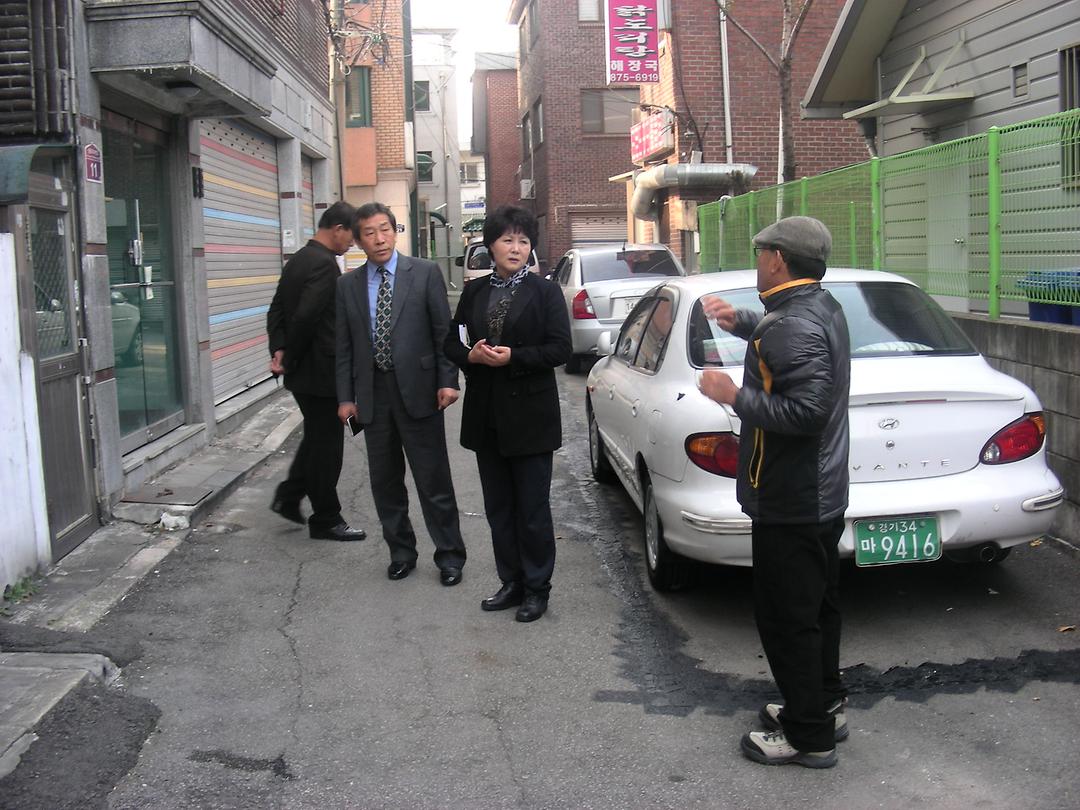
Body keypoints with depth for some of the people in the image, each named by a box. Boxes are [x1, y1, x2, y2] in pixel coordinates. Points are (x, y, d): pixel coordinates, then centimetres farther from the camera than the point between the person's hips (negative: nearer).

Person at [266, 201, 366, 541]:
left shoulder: (297, 260, 11)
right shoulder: (325, 264, -19)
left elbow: (277, 310, 12)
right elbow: (305, 316, -26)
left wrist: (280, 350, 2)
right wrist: (291, 357, -12)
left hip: (302, 370, 9)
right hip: (320, 370, -9)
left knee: (317, 437, 23)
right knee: (327, 445, 2)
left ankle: (288, 496, 27)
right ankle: (326, 520, 13)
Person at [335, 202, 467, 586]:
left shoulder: (425, 273, -1)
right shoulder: (348, 285, 8)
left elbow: (443, 331, -2)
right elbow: (343, 346, 9)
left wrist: (448, 380, -9)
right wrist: (345, 396, 4)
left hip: (417, 390, -3)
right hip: (372, 394, 4)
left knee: (434, 480, 1)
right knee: (385, 481, 11)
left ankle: (449, 555, 13)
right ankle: (401, 551, 25)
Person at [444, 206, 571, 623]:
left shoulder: (544, 291, -4)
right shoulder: (474, 291, 9)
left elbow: (560, 348, -10)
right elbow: (451, 341, 11)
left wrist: (513, 357, -19)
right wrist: (471, 356, -10)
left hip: (530, 415, -5)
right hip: (486, 415, 5)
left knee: (532, 508, 2)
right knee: (498, 506, 13)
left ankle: (536, 589, 15)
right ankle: (512, 583, 25)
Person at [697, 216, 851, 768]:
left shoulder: (792, 324, -24)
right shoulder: (822, 307, 8)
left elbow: (806, 410, -31)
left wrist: (734, 396, -23)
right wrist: (741, 323, 21)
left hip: (788, 504, -10)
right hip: (823, 493, 11)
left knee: (787, 618, 1)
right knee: (817, 606, 21)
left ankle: (809, 736, 12)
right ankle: (825, 706, 36)